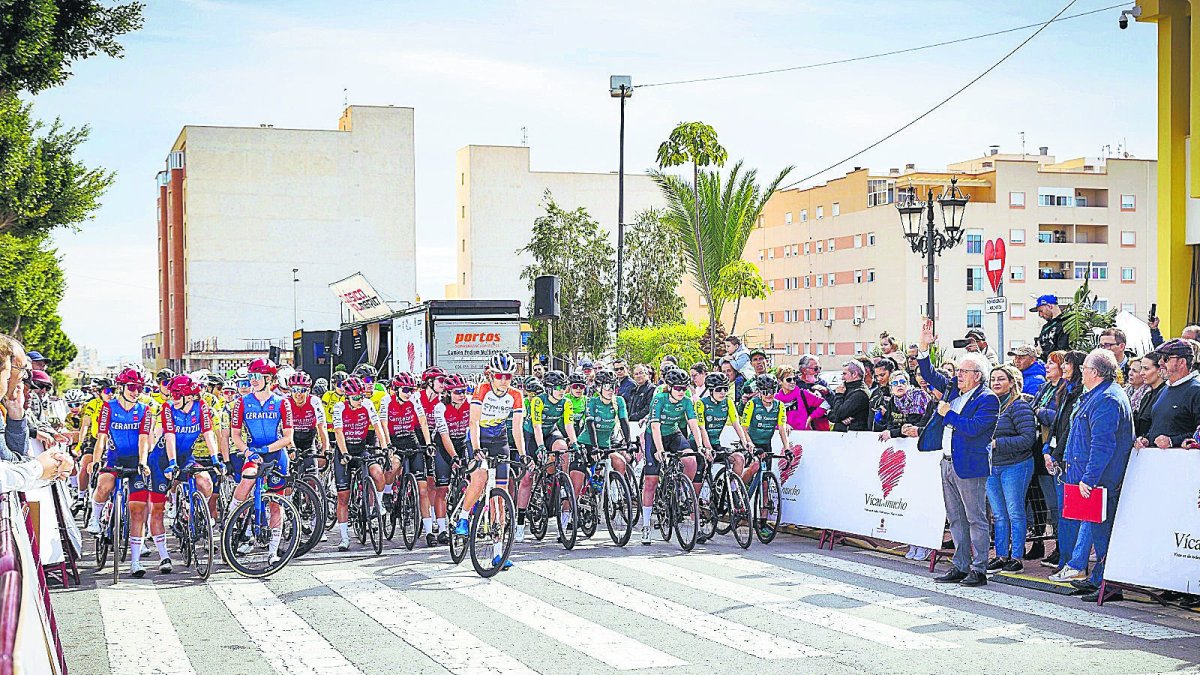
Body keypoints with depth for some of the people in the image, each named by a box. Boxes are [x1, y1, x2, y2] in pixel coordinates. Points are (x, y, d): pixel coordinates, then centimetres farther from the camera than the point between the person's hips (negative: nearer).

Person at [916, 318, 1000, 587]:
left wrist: (948, 414, -12)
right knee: (956, 520, 13)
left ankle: (979, 570, 3)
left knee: (976, 519, -1)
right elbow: (930, 375, 17)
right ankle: (960, 567, 19)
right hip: (948, 463, 8)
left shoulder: (987, 399, -12)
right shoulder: (953, 387, 11)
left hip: (970, 466, -8)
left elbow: (972, 428, -23)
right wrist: (924, 348, 5)